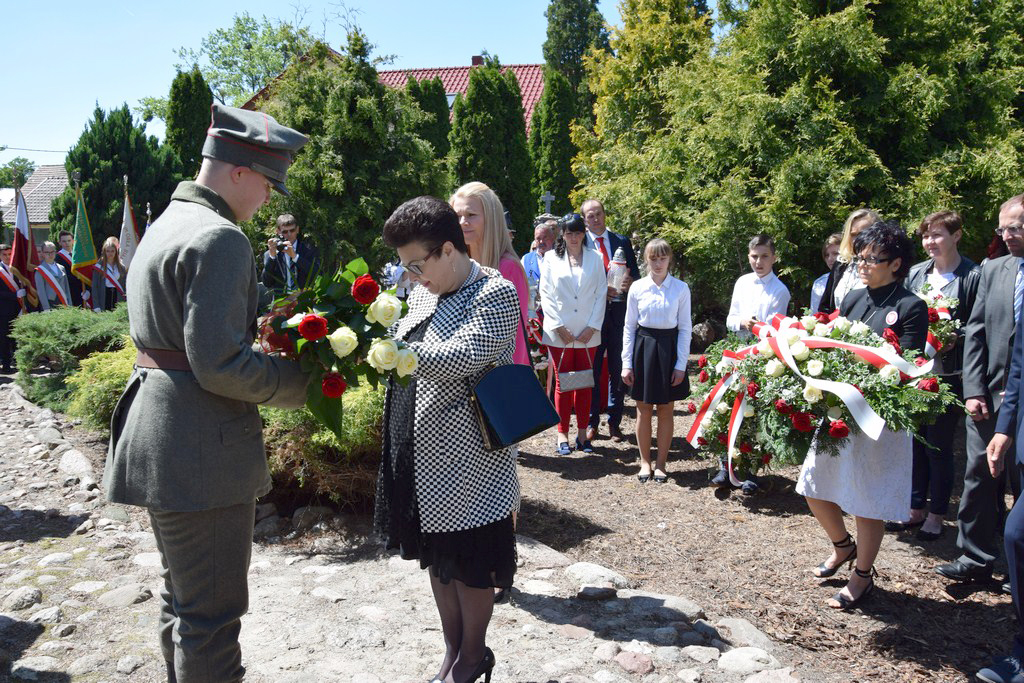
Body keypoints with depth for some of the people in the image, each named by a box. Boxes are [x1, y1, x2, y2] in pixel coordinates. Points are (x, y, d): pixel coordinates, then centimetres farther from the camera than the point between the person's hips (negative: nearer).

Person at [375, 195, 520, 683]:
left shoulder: (496, 294, -13)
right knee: (436, 555, 19)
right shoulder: (424, 292, 11)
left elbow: (465, 356, -27)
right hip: (421, 451, 8)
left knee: (469, 563, 8)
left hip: (467, 459, -8)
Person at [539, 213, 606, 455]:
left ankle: (582, 434, 14)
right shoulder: (551, 258, 5)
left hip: (588, 332, 1)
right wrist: (558, 326, -8)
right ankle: (562, 434, 10)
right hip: (559, 332, -1)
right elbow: (545, 294, 1)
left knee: (585, 383, 5)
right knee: (562, 383, 3)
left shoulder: (595, 258, 8)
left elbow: (601, 294, 6)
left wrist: (593, 326, -4)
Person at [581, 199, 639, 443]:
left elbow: (635, 274, 9)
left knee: (617, 368, 7)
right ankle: (592, 422, 16)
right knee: (592, 368, 5)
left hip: (618, 311, 2)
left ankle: (614, 423, 16)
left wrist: (630, 282, -13)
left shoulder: (622, 242, 10)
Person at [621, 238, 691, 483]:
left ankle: (661, 463, 22)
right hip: (643, 348, 1)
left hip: (669, 350, -1)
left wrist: (681, 365, -5)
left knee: (665, 410, 8)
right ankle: (645, 461, 23)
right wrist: (627, 363, -1)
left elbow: (685, 328, -1)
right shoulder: (637, 288, -1)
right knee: (644, 410, 8)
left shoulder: (681, 289, -3)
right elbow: (629, 327, 2)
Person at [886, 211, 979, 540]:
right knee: (914, 440, 12)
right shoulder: (915, 273, 8)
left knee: (938, 445, 4)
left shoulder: (974, 276, -6)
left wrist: (955, 339, -20)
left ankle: (936, 514, 20)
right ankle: (916, 508, 25)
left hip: (949, 375, -5)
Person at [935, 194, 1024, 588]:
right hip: (989, 399, 3)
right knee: (980, 481, 10)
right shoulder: (992, 270, 6)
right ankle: (975, 559, 22)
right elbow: (975, 334, 5)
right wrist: (974, 390, -3)